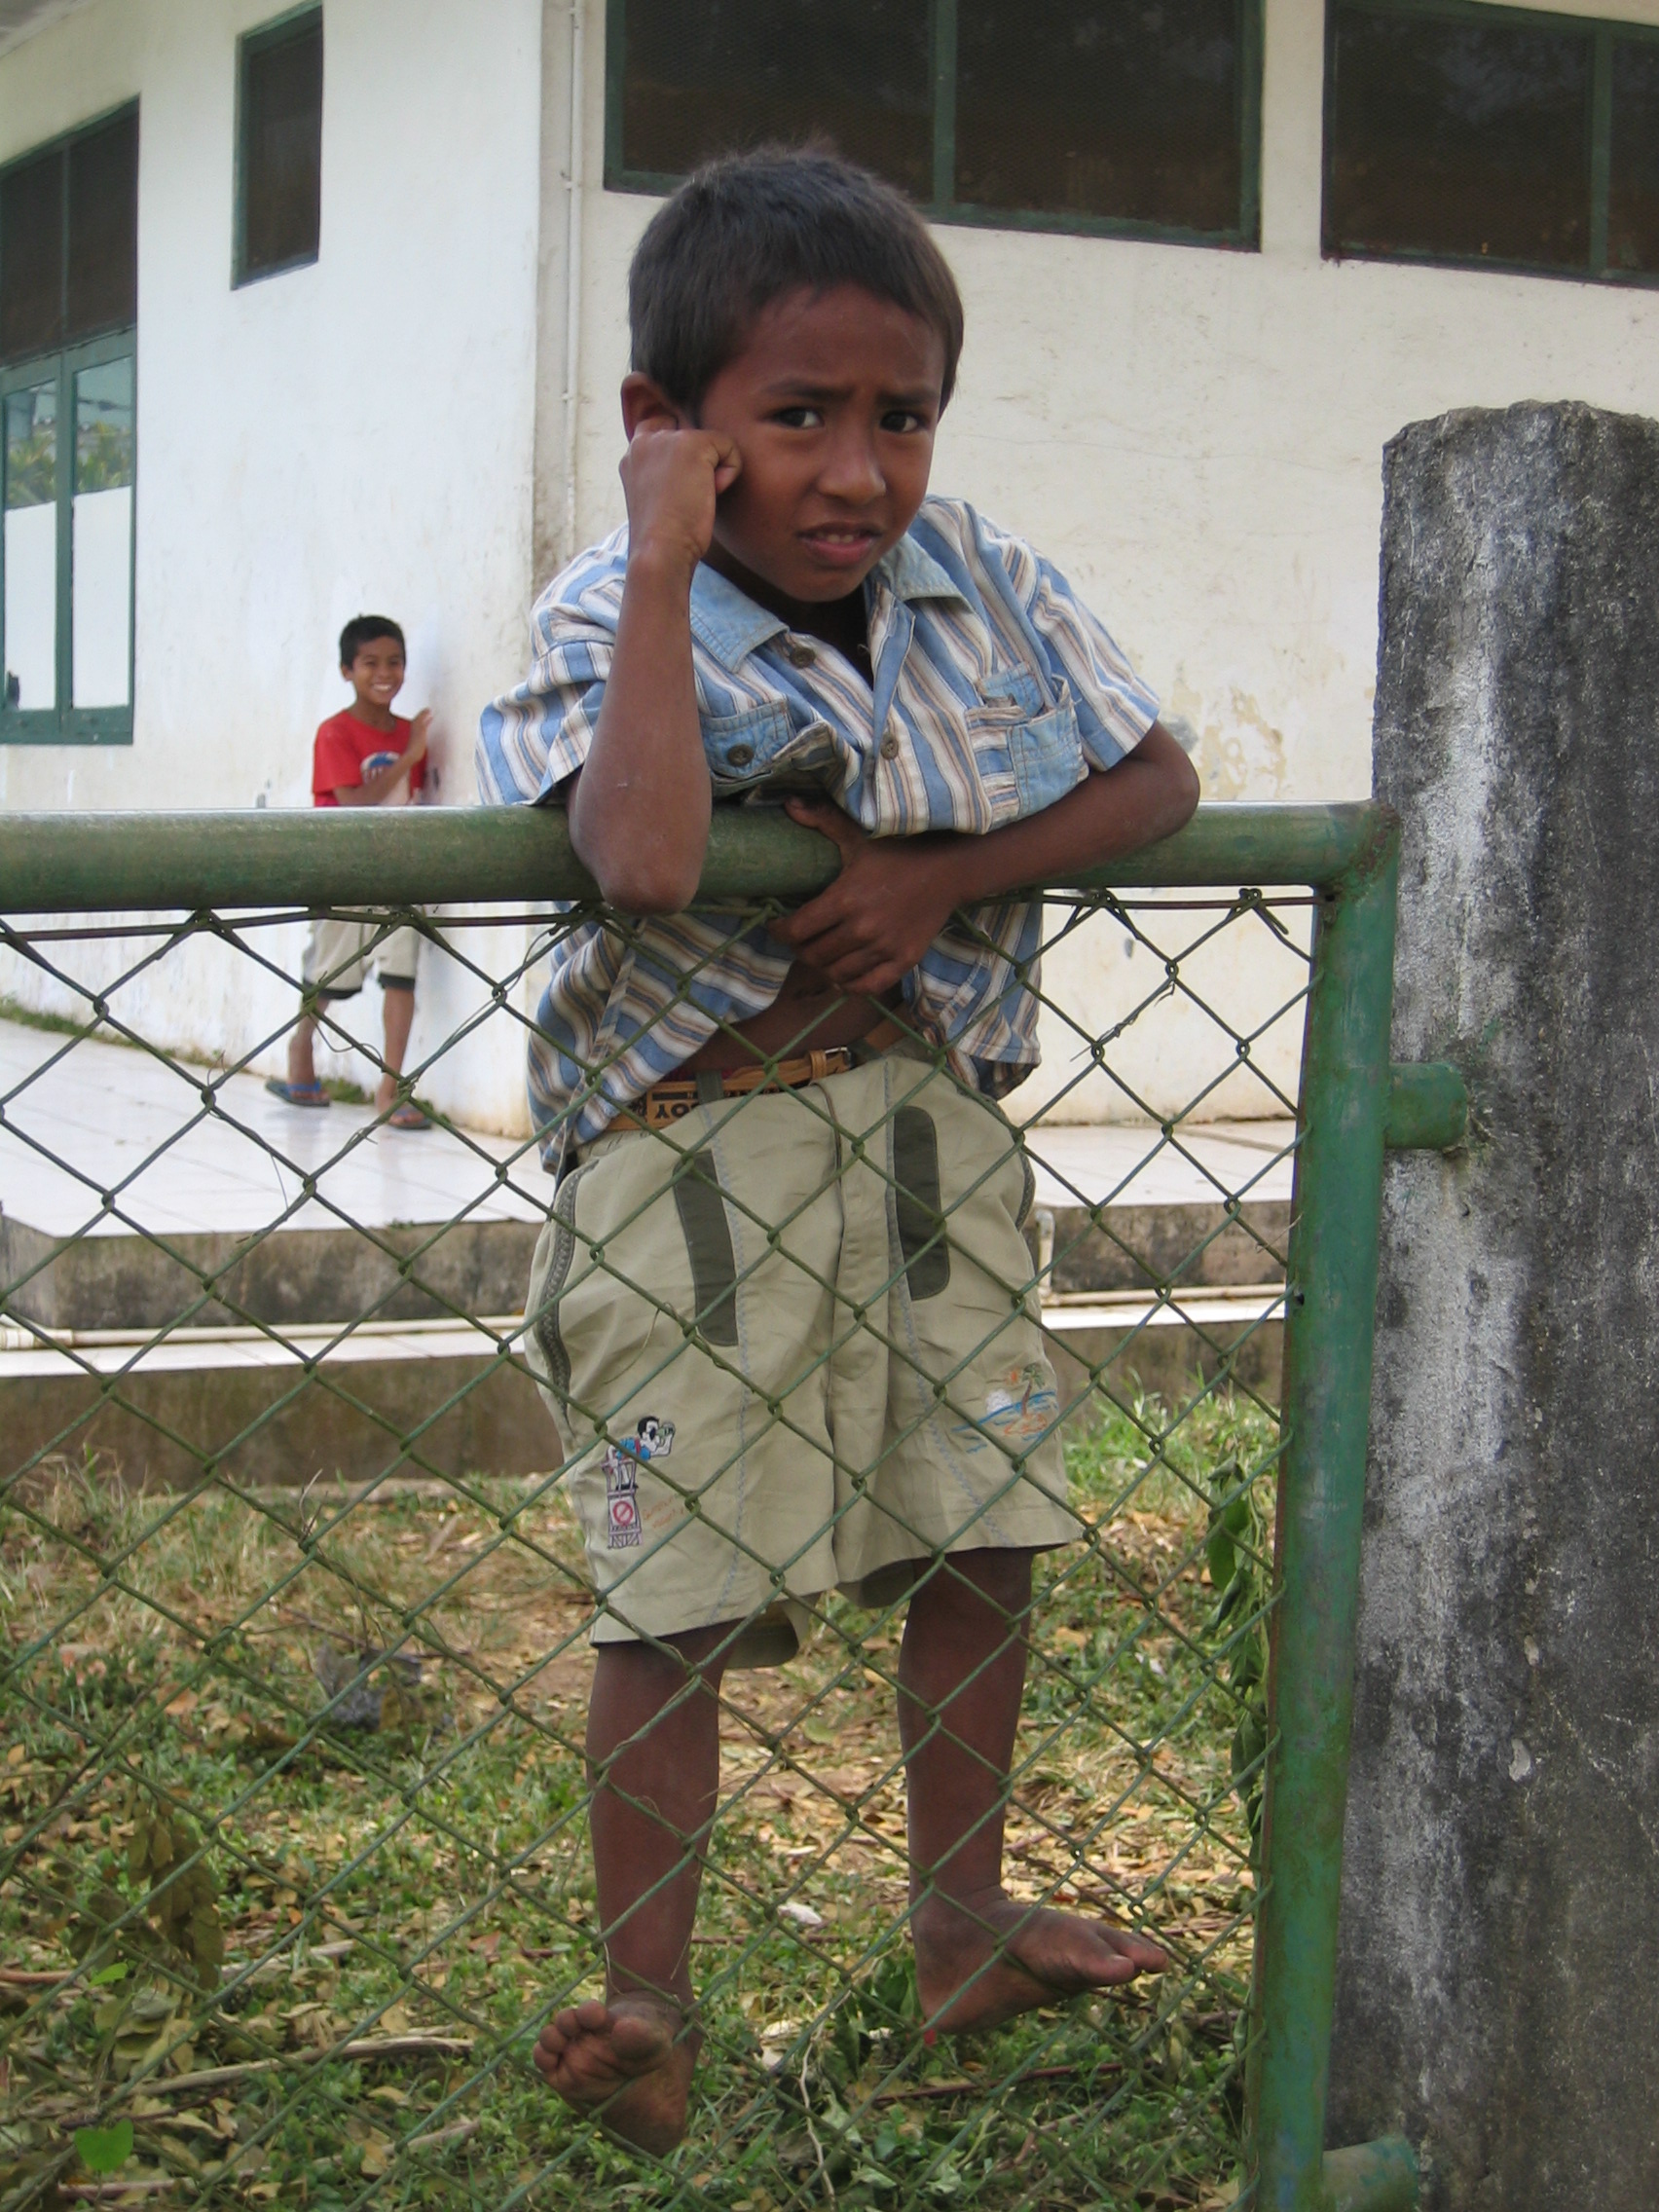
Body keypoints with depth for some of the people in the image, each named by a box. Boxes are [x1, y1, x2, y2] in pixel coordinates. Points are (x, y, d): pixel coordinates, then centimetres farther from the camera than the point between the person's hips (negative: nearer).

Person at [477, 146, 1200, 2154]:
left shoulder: (981, 584, 0)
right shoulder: (607, 622, -15)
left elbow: (1157, 779, 2)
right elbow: (648, 866, -35)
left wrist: (942, 877, -14)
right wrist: (664, 561, -29)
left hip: (926, 1121, 5)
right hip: (688, 1146, -5)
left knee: (982, 1532, 12)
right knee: (677, 1593, -2)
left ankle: (963, 1923, 30)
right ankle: (643, 2001, 10)